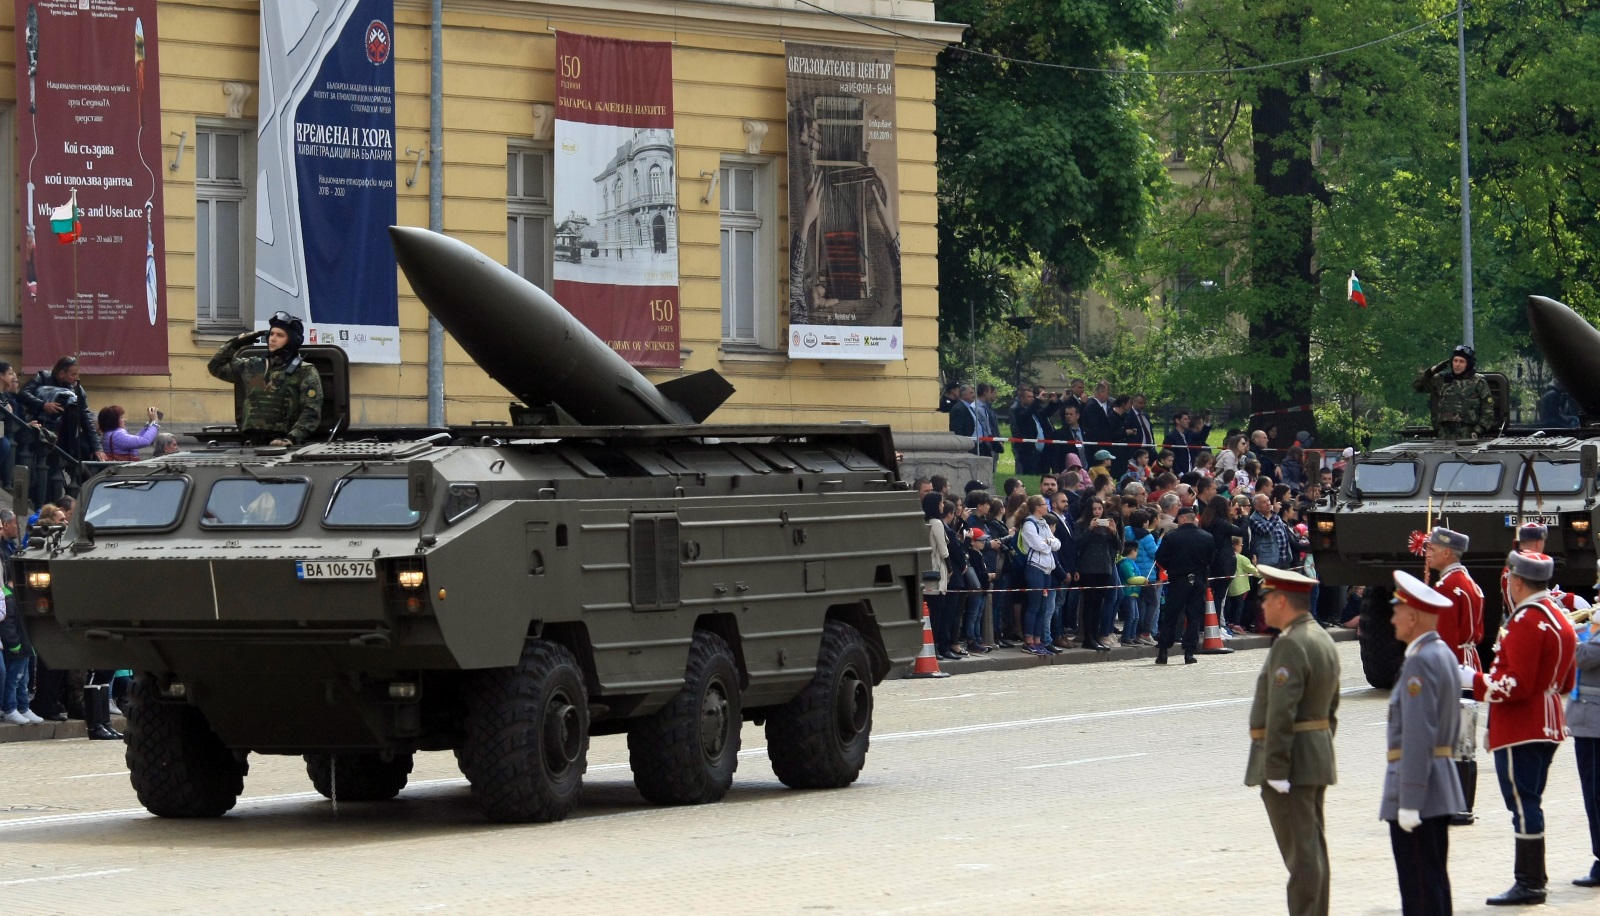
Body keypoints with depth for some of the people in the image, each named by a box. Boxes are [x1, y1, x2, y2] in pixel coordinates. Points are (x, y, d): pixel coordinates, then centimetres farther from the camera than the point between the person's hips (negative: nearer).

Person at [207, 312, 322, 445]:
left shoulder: (305, 373, 3)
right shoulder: (253, 367, 18)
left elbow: (311, 413, -7)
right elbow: (215, 367, 31)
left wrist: (292, 438, -21)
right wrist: (235, 344, 19)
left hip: (283, 444, -4)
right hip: (255, 443, 4)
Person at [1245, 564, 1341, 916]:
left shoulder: (1289, 645, -19)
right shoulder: (1323, 639, 13)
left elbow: (1281, 713, -24)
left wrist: (1275, 769, -23)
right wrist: (1324, 752, 20)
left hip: (1290, 758, -10)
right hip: (1318, 755, 10)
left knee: (1300, 850, -8)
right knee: (1313, 847, 14)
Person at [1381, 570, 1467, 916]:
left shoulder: (1420, 661, -17)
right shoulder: (1445, 654, 14)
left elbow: (1418, 735, -23)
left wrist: (1409, 800, -23)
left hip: (1417, 784, -10)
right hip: (1441, 789, 10)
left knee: (1419, 886, -8)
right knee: (1434, 879, 14)